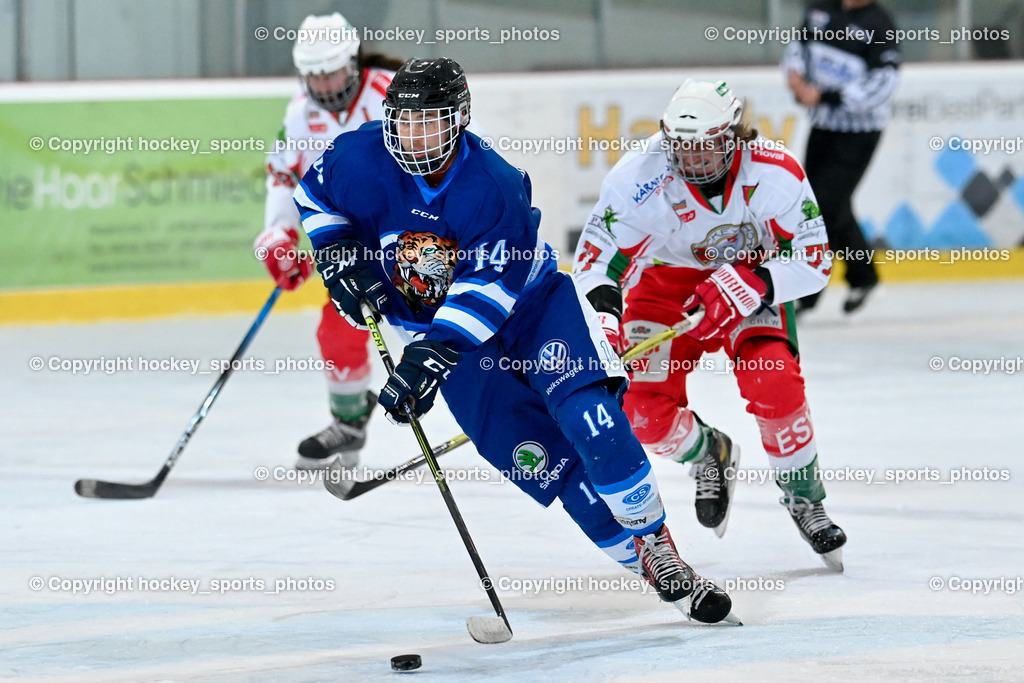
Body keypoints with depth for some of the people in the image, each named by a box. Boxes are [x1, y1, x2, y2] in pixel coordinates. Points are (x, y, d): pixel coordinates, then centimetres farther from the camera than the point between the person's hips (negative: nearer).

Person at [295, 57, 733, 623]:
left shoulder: (493, 186, -26)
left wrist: (431, 356, -40)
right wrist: (336, 251, -9)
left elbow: (490, 286, -32)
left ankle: (659, 549, -12)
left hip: (530, 305, -3)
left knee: (589, 420, -25)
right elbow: (314, 193, 7)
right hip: (439, 327, 3)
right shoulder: (363, 160, -15)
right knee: (541, 462, -9)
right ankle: (650, 570, -3)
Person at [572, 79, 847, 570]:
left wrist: (749, 286, -36)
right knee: (647, 412, -14)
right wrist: (605, 319, -40)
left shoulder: (774, 174, -26)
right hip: (667, 280, 1)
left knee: (774, 386, -25)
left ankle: (804, 497, 1)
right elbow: (595, 258, -22)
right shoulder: (640, 178, -27)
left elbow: (814, 262, -21)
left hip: (753, 280, -1)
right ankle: (709, 457, 22)